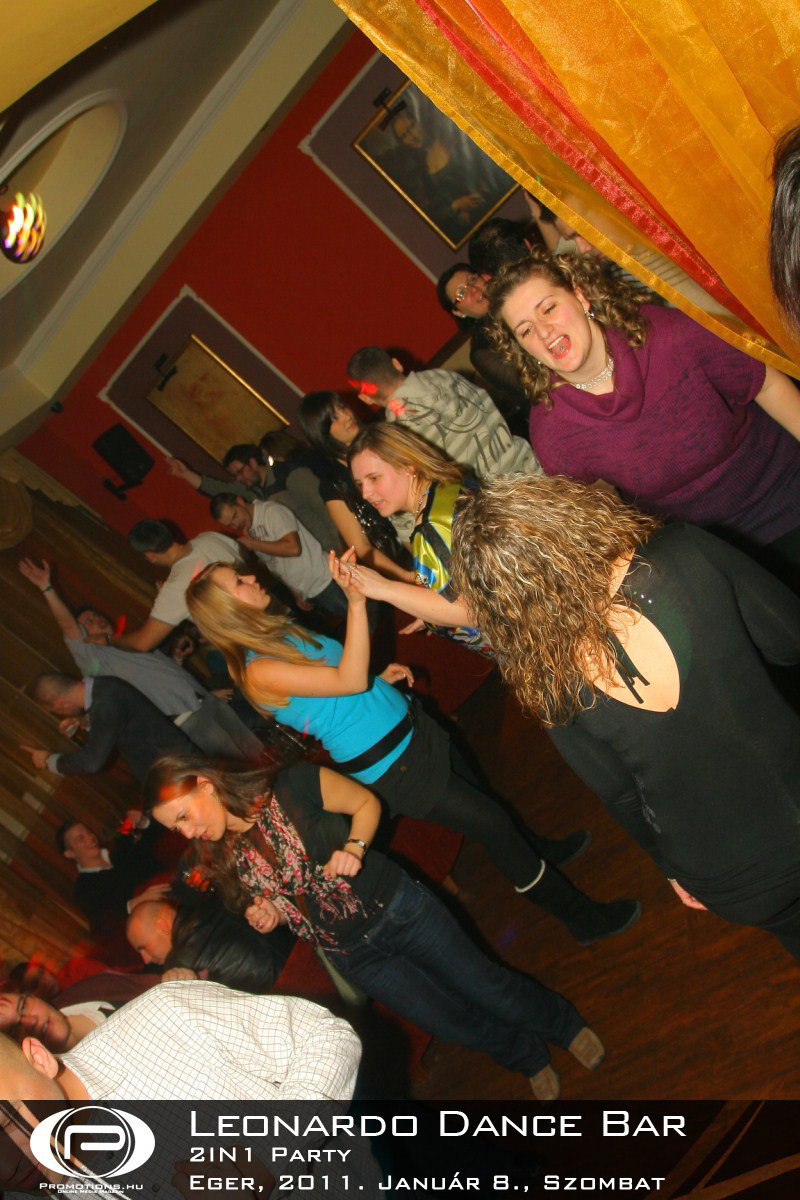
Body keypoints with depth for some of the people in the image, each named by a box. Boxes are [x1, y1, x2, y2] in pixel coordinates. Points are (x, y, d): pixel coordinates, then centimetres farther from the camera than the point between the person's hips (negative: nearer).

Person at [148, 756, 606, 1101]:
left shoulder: (291, 789, -21)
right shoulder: (226, 863, -7)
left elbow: (367, 802, -10)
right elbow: (276, 911, 8)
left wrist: (354, 847, -27)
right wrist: (267, 918, -14)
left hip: (395, 908, -3)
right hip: (354, 956, 4)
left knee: (485, 985, 7)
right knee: (452, 1023, 10)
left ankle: (563, 1022, 38)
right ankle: (527, 1056, 40)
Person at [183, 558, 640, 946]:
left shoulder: (282, 631, 4)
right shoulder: (258, 672, -25)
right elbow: (348, 681, -33)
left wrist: (378, 678, 2)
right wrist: (356, 601, -38)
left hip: (408, 725, 8)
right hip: (391, 763, -8)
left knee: (482, 794, 24)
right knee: (492, 823, 1)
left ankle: (542, 851, 51)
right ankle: (585, 917, 19)